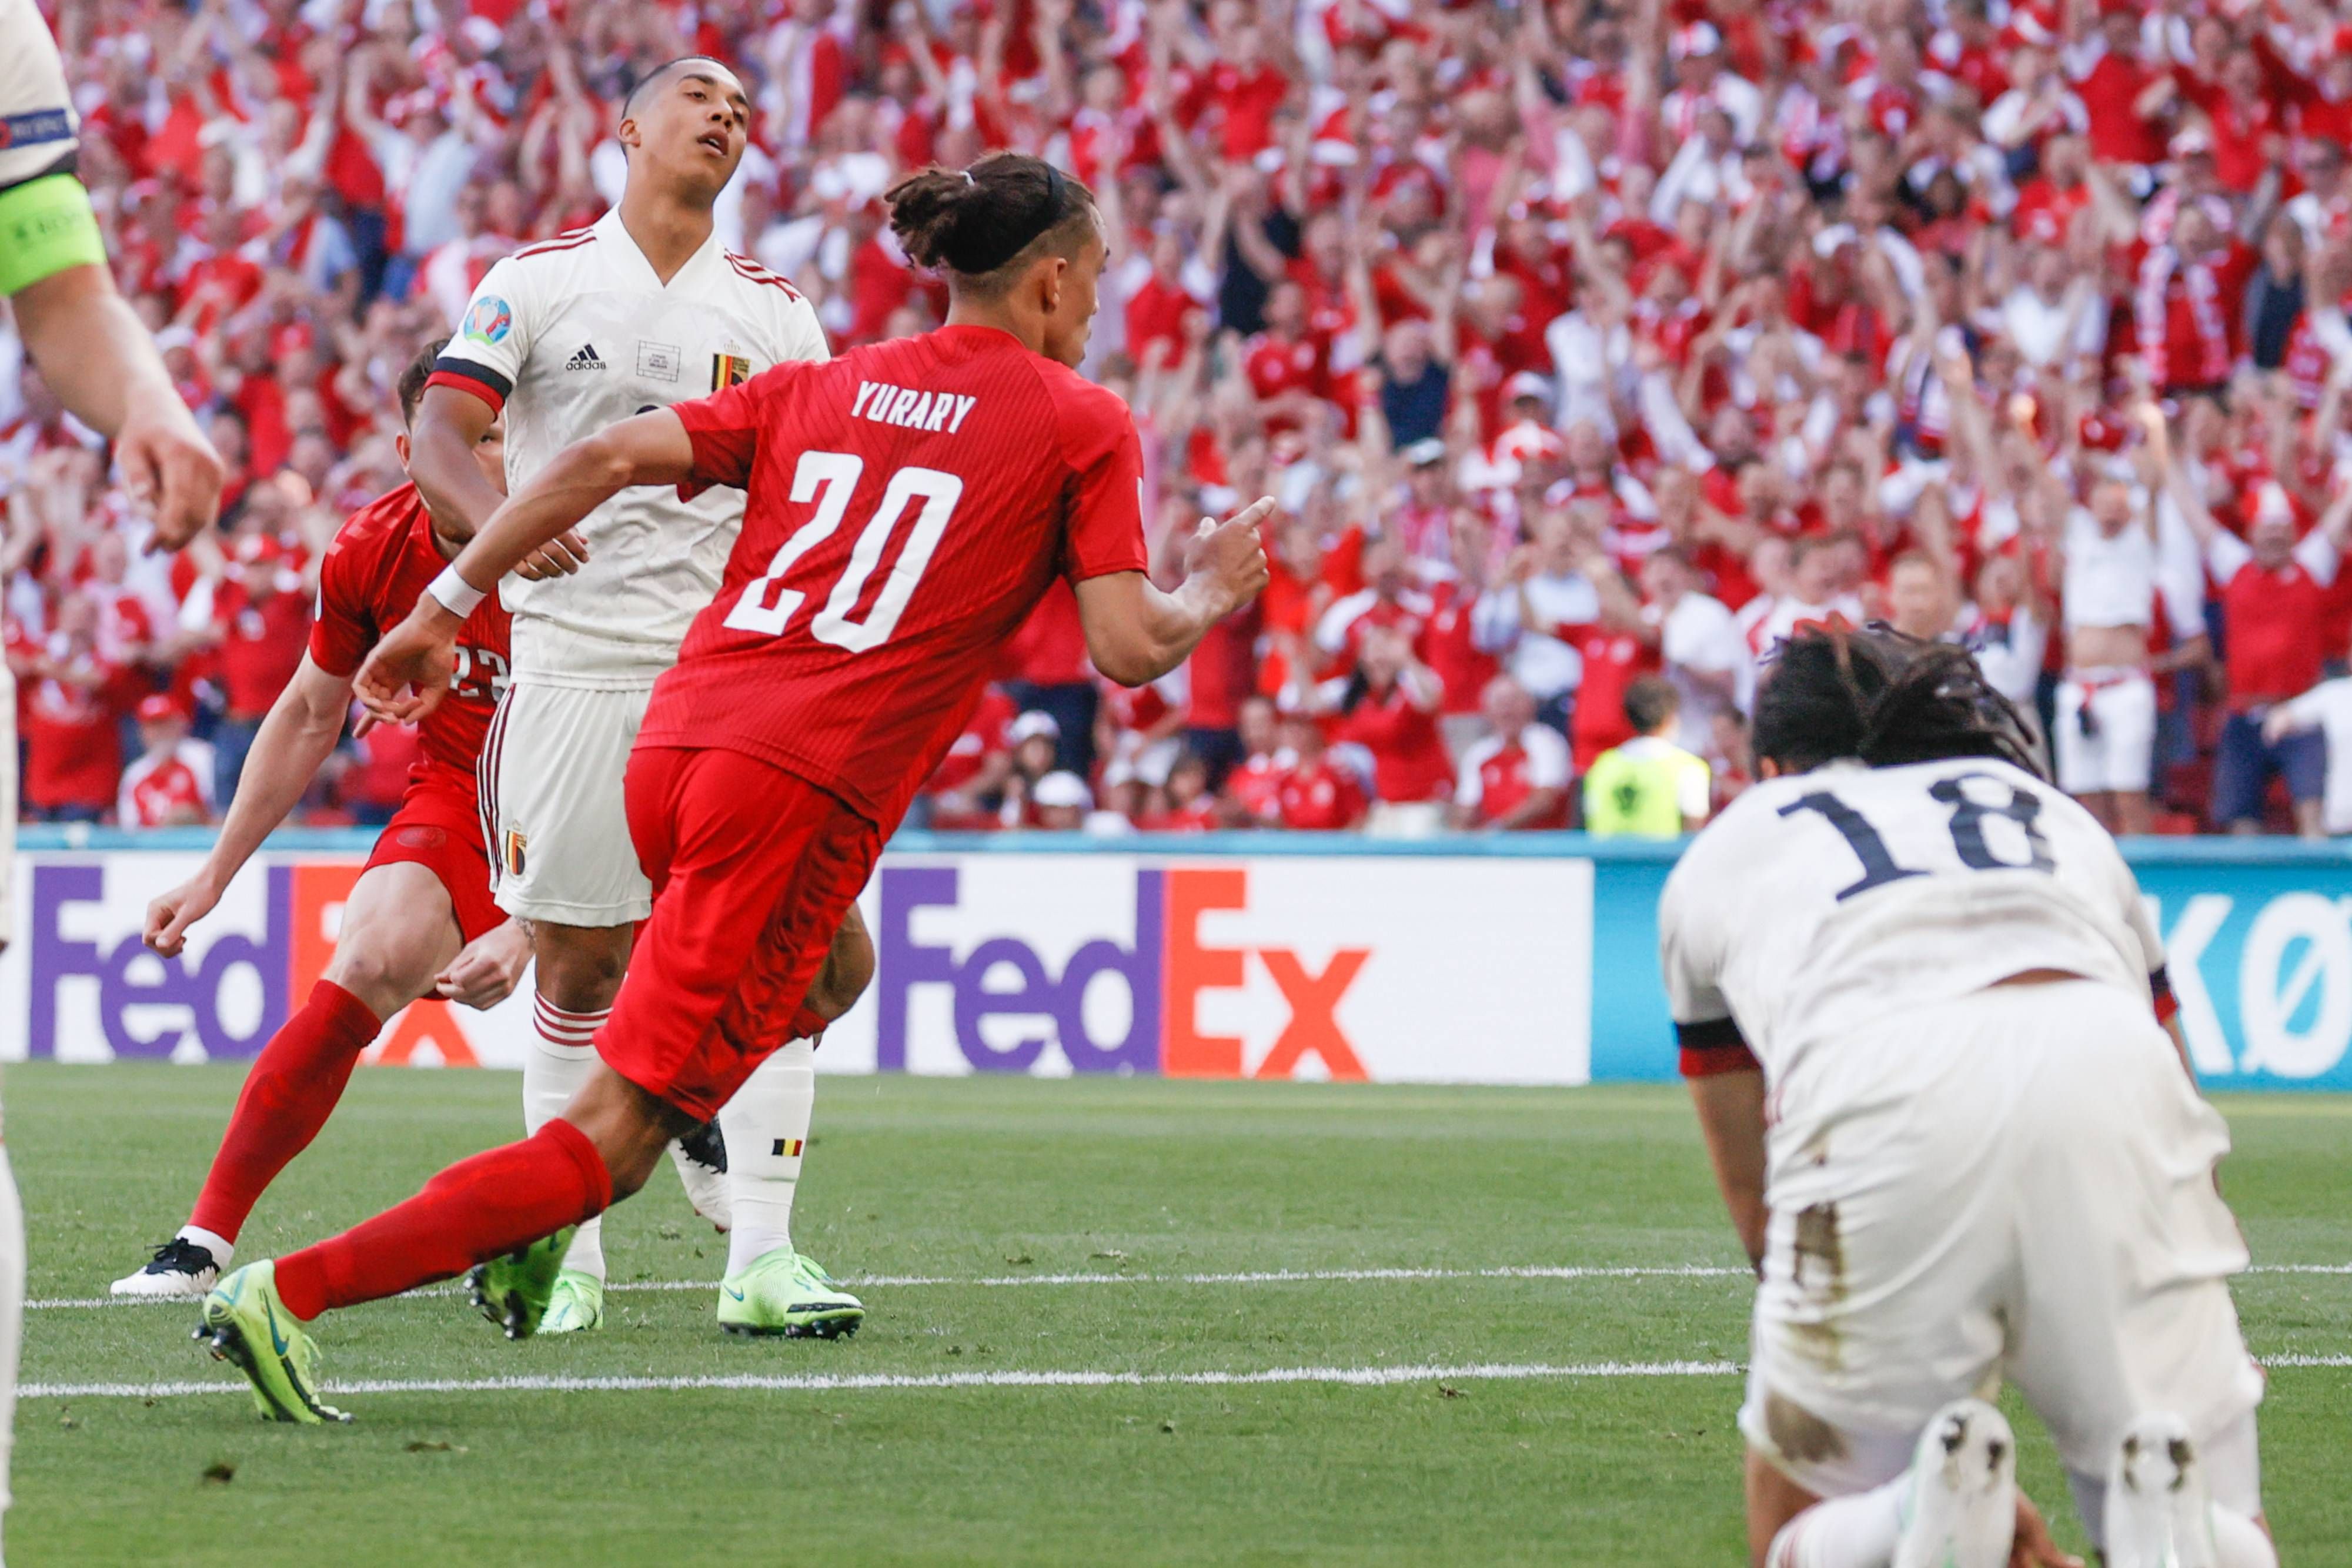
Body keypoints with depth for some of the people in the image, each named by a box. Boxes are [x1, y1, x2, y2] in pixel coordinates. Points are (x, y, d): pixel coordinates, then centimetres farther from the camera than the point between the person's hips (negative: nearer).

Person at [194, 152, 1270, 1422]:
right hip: (806, 787, -7)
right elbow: (1127, 649, -2)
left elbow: (604, 460, 9)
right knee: (613, 1140, -5)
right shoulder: (1083, 425, 6)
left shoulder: (818, 386, 20)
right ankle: (289, 1292, -18)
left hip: (676, 744, 7)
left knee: (829, 968, 34)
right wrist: (1209, 602, 19)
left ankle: (530, 1238, 18)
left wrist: (447, 608, 12)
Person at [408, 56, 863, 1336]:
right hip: (572, 658, -1)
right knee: (575, 963, 1)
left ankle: (760, 1254, -11)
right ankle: (570, 1253, 12)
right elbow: (440, 433, -3)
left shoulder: (774, 313, 12)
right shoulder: (539, 282, 5)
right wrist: (497, 517, -24)